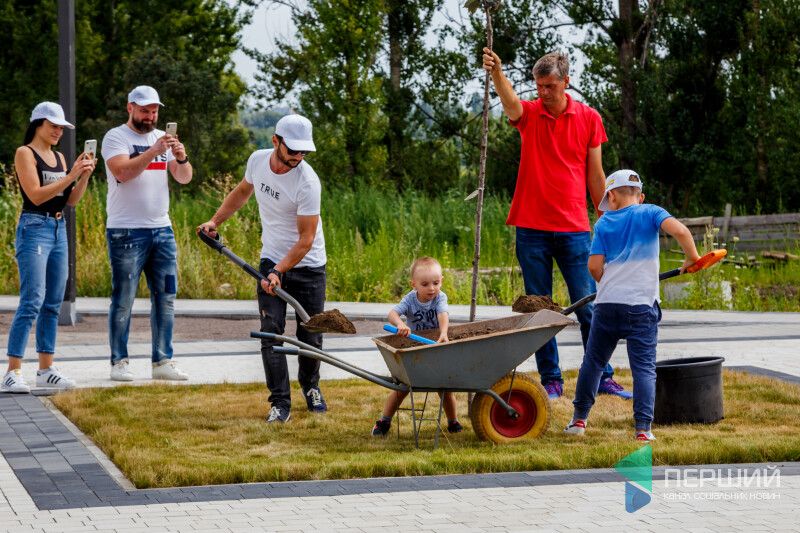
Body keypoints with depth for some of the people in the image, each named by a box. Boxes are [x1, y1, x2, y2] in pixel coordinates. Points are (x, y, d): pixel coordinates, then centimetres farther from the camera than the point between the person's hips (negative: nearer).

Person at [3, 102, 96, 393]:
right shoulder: (25, 153, -5)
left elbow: (71, 200, 13)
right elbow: (36, 195, -15)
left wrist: (84, 176, -2)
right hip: (34, 229, -8)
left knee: (53, 303, 7)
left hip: (59, 230, 8)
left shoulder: (59, 158, 16)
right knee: (32, 301, -14)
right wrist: (70, 176, -17)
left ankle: (46, 370, 12)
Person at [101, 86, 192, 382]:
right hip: (126, 232, -6)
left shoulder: (163, 138, 15)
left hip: (162, 229, 6)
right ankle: (119, 362, 2)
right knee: (123, 299, -4)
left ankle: (163, 362, 9)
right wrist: (154, 151, -26)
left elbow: (184, 178, 7)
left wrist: (181, 158, -13)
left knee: (165, 298, 4)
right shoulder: (116, 137, -2)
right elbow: (123, 172, -19)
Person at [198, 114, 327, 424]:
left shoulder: (307, 182, -25)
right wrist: (215, 221, 14)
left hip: (308, 267, -3)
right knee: (271, 333, -9)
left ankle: (310, 387, 32)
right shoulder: (258, 160, -8)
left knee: (310, 337, 4)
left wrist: (279, 272, -26)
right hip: (272, 261, 3)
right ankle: (280, 403, -5)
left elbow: (306, 239, -21)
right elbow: (243, 191, 17)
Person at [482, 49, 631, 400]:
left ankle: (602, 377, 10)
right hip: (531, 229, 0)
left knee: (588, 307, 0)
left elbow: (595, 174, 8)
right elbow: (509, 100, -23)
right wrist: (496, 72, -44)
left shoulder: (588, 119, 4)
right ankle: (551, 381, 11)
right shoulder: (528, 114, 2)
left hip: (573, 229, 0)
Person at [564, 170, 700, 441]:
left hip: (607, 303, 2)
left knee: (593, 361, 15)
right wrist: (692, 258, 1)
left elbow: (594, 266, 2)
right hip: (641, 306, -2)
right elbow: (679, 230, -14)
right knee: (644, 367, -2)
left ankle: (579, 418, 22)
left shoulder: (604, 223, 9)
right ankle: (643, 427, -11)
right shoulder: (650, 213, 4)